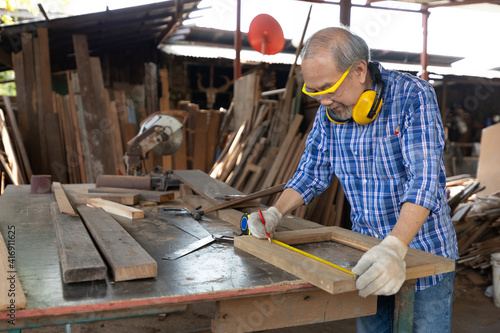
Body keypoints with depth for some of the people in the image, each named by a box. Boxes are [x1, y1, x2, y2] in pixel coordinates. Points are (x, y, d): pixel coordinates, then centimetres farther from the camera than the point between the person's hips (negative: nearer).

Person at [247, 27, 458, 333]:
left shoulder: (413, 96, -19)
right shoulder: (329, 112, -3)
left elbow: (424, 179, -29)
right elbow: (312, 172, 6)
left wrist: (395, 247, -41)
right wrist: (274, 213, -9)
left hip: (424, 250, -4)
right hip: (369, 251, 5)